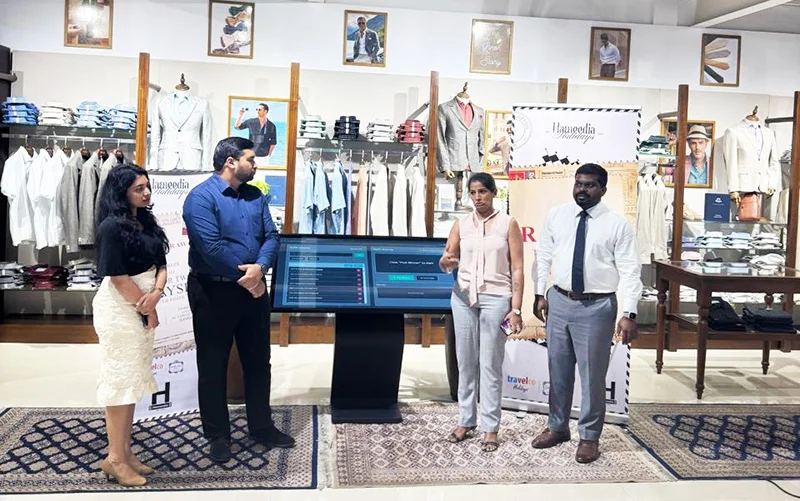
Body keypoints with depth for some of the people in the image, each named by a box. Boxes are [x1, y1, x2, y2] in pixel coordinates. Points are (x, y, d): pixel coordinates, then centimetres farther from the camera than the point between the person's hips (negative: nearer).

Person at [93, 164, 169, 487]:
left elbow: (160, 263, 6)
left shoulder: (146, 222, 9)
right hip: (119, 309, -8)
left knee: (133, 379, 13)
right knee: (120, 379, -2)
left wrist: (156, 293, -13)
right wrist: (146, 309, -9)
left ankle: (125, 451, 23)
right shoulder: (112, 227, -15)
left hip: (141, 309, 8)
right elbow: (118, 277, -17)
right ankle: (115, 459, 9)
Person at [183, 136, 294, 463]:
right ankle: (218, 436, 20)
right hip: (213, 292, -6)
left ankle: (262, 426, 29)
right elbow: (211, 248, -22)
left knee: (258, 361, 14)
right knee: (213, 365, 6)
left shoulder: (255, 195, 7)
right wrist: (244, 276, -15)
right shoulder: (201, 198, -13)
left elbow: (271, 236, 1)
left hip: (253, 288, 6)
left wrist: (259, 268, -18)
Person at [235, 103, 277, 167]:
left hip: (264, 157, -1)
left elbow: (273, 142, 4)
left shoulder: (271, 126, -2)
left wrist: (269, 154, 1)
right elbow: (237, 126, 4)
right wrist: (240, 115, -8)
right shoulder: (251, 122, 0)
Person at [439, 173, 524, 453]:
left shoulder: (508, 224, -1)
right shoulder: (462, 223, 7)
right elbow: (446, 262, 5)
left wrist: (516, 308, -9)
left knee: (490, 364, 0)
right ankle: (466, 421, 20)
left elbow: (517, 269, -3)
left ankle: (490, 427, 10)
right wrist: (446, 262, -20)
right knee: (465, 362, 9)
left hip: (496, 299, -3)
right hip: (463, 297, 3)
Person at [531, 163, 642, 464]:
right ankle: (557, 427, 35)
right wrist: (540, 294, 5)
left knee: (592, 374, 7)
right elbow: (543, 256, 9)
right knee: (558, 370, 16)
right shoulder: (556, 216, 3)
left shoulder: (617, 224, -7)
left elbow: (630, 271, -9)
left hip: (597, 306, -3)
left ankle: (589, 436, 24)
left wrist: (629, 314, -15)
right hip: (559, 301, 4)